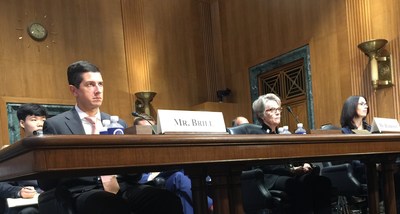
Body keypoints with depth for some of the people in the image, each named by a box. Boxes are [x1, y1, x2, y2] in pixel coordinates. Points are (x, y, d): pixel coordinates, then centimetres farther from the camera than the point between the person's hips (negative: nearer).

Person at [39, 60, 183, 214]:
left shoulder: (119, 124, 21)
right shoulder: (55, 125, 7)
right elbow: (45, 182, 1)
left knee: (169, 200, -25)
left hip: (122, 188, 5)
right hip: (82, 192, -5)